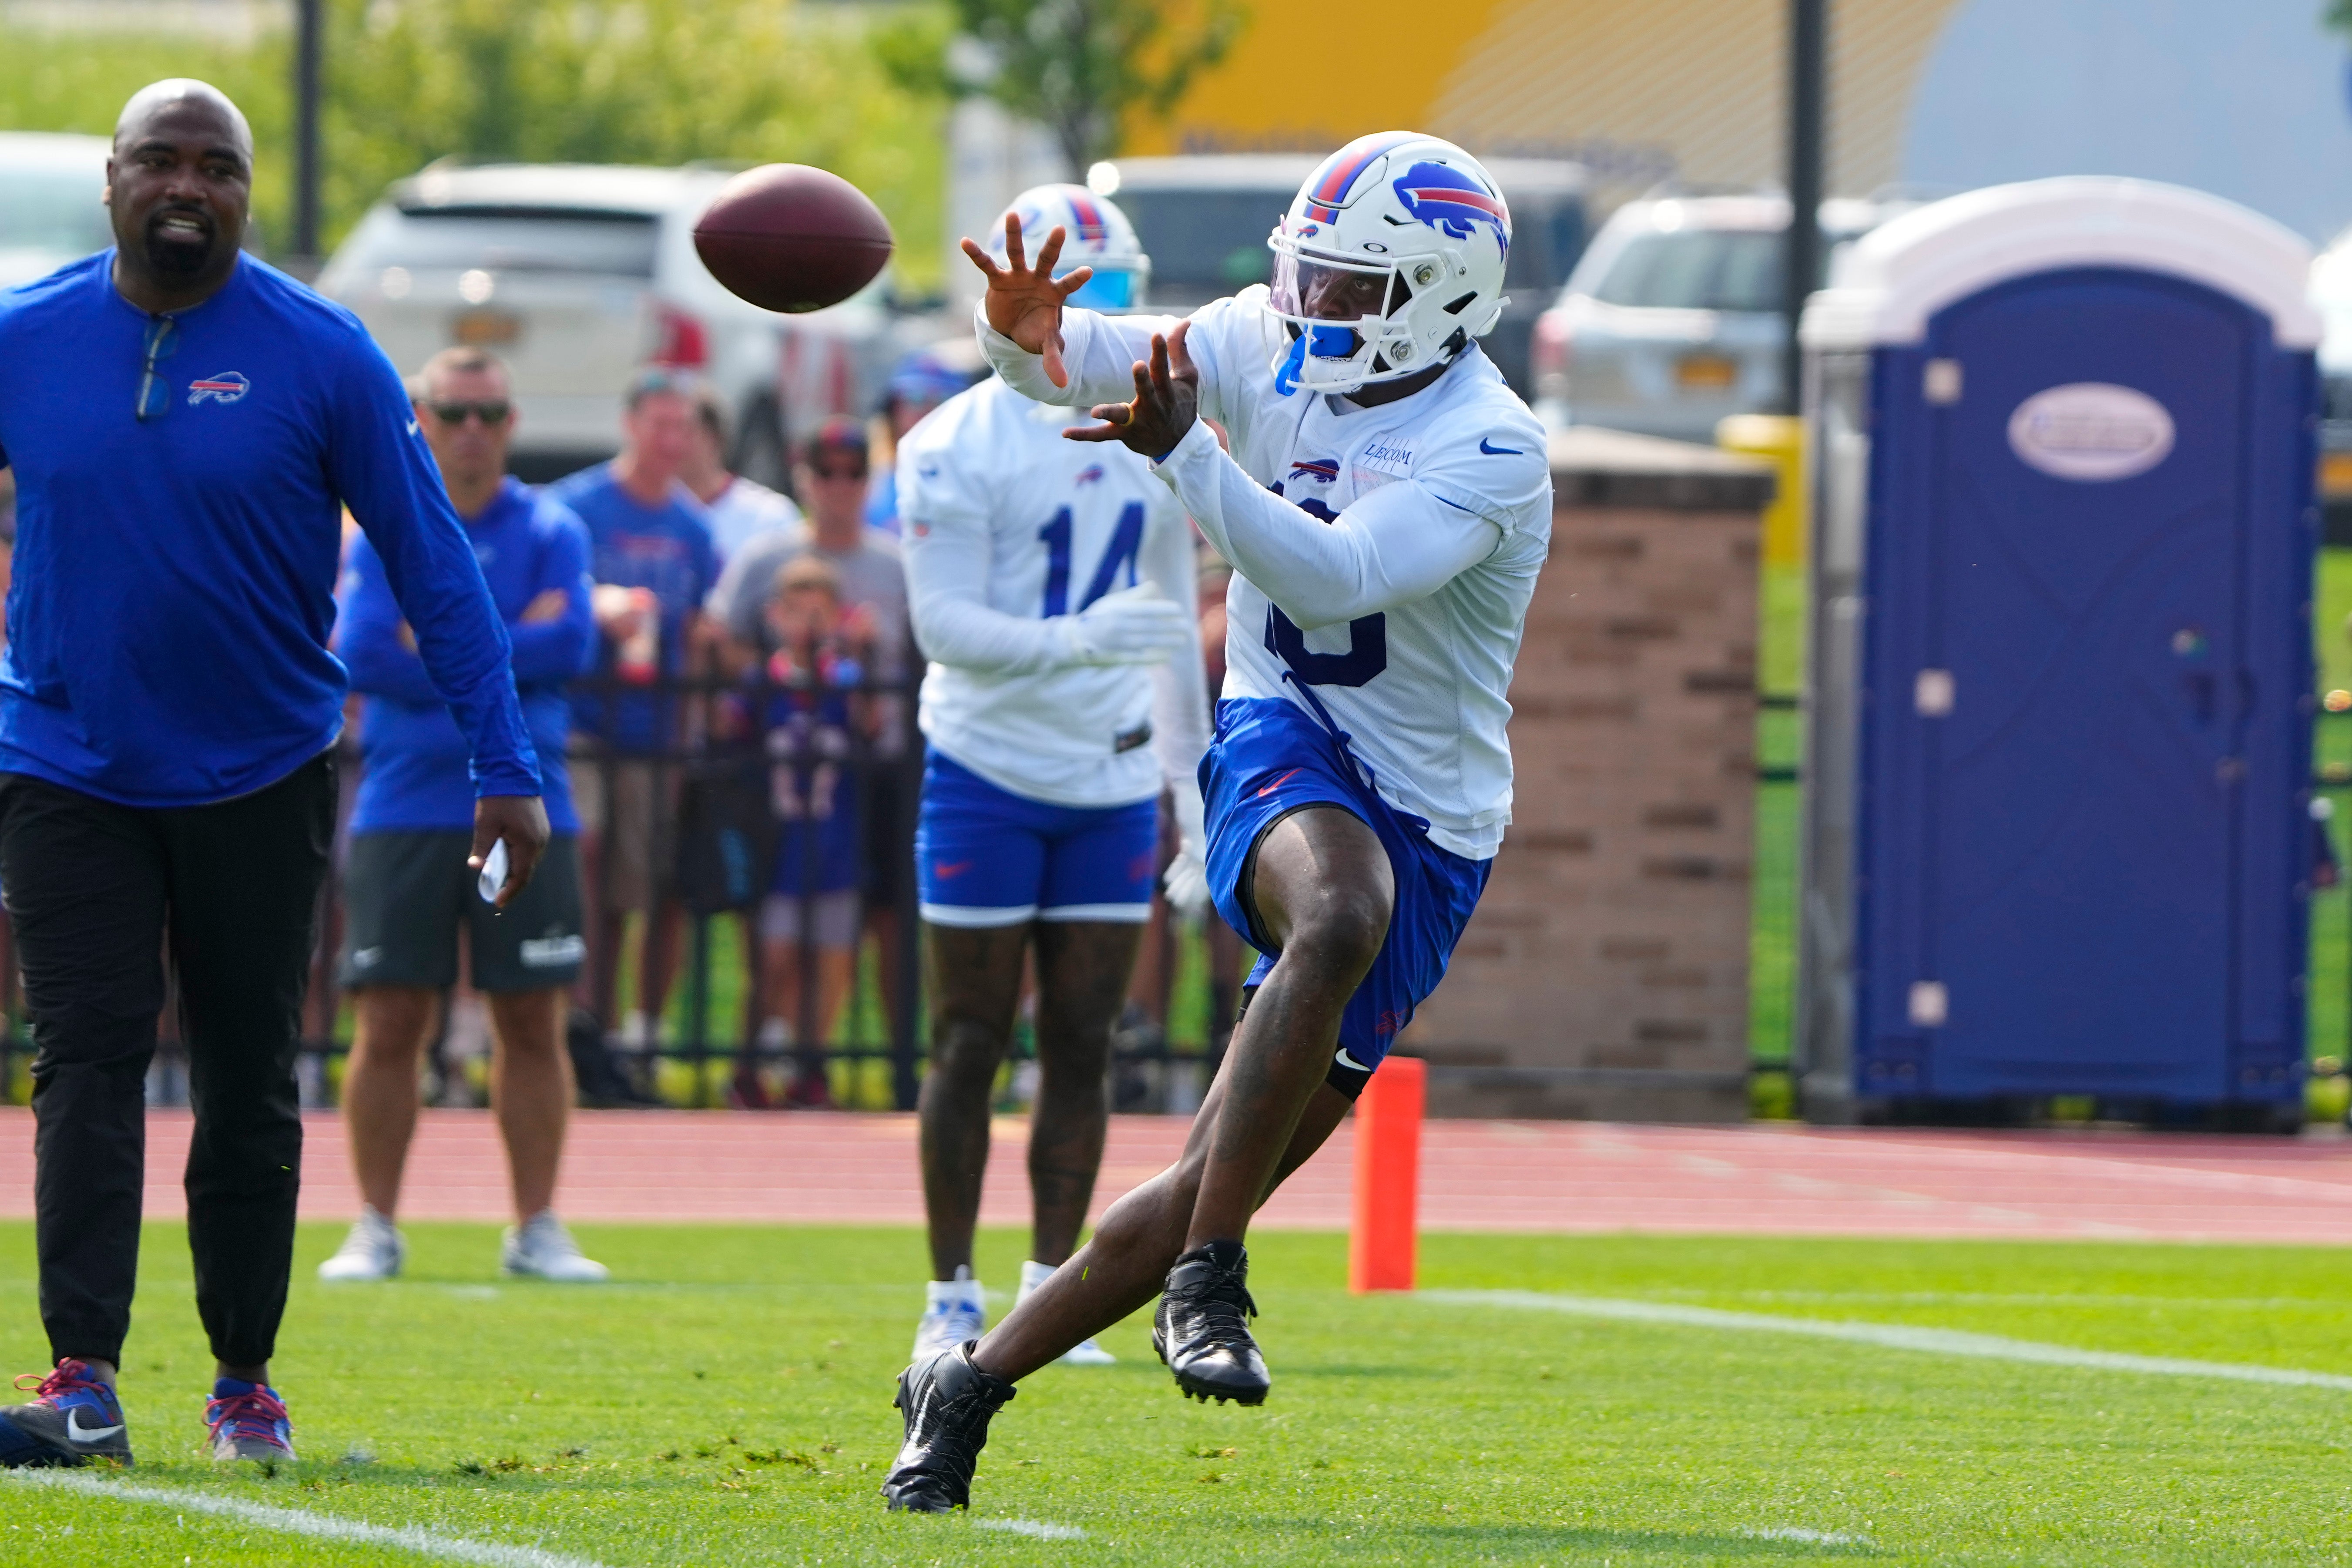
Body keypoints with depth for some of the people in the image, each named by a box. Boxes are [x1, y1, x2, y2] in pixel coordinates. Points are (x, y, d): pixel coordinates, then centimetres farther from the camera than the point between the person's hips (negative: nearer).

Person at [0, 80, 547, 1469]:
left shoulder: (320, 354, -7)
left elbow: (431, 561, -3)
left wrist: (506, 766, -5)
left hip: (258, 778, 0)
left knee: (249, 1086, 7)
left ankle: (245, 1379, 18)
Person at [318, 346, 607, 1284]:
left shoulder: (551, 531, 6)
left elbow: (570, 644, -10)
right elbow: (360, 656, -9)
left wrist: (437, 648, -10)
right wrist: (507, 649, -9)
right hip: (404, 809, 0)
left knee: (533, 1022, 1)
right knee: (390, 1023, -2)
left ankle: (537, 1229, 9)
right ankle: (375, 1229, 6)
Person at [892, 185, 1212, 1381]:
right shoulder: (960, 447, -9)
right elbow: (944, 622, -18)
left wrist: (1191, 780, 15)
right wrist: (1072, 641, -34)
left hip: (1112, 778, 5)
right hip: (990, 771, -5)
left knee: (1082, 1044, 3)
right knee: (971, 1043, -1)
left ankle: (1051, 1297, 8)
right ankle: (952, 1302, 5)